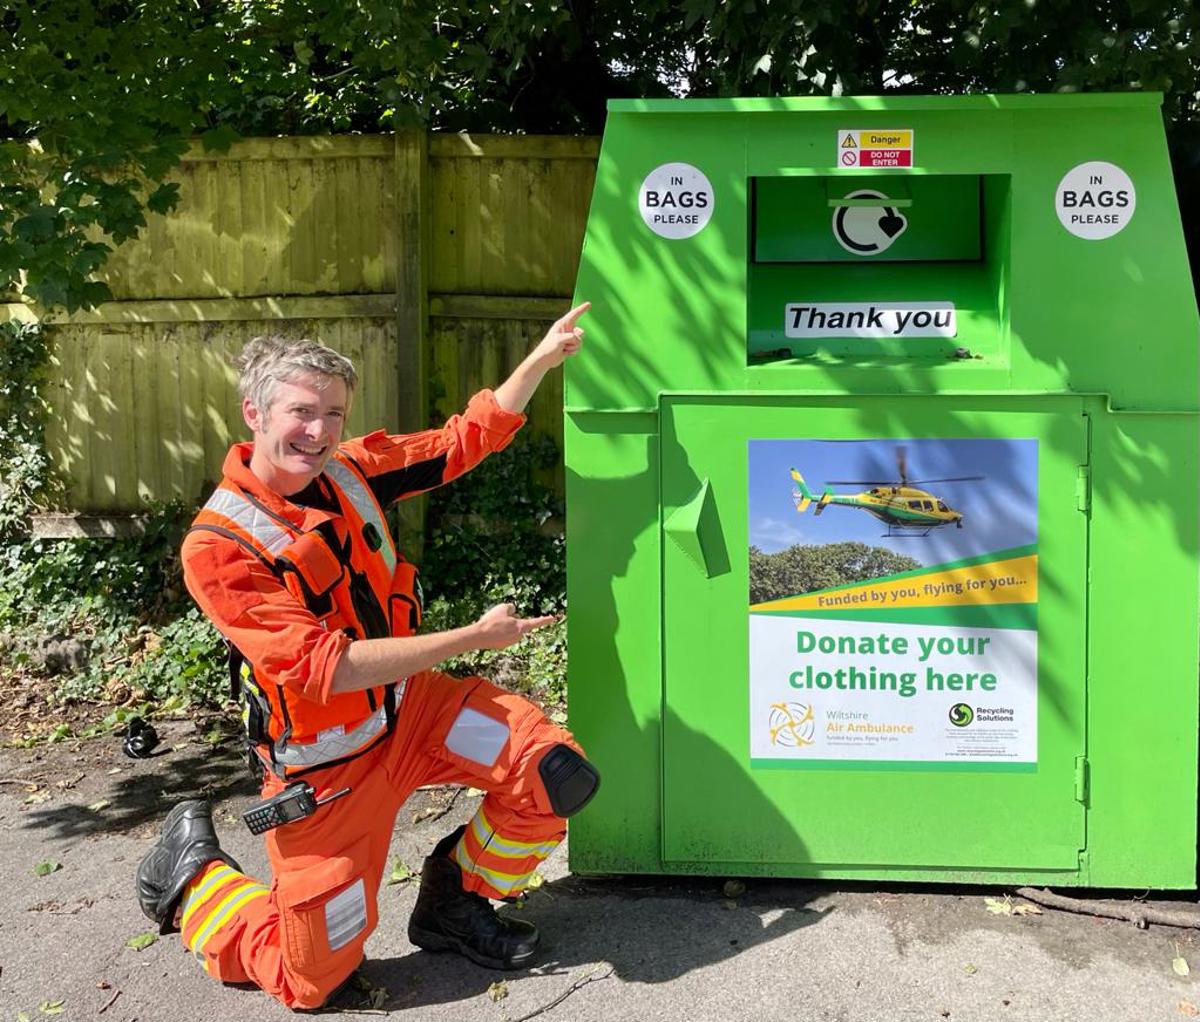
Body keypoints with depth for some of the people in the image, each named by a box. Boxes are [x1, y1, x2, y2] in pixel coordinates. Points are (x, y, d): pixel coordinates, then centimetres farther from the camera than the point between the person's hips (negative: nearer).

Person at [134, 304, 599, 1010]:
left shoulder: (351, 470, -5)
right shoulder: (216, 547, -22)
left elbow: (466, 439, 4)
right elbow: (325, 667, -28)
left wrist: (544, 357, -7)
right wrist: (475, 637, -27)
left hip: (413, 705, 5)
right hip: (329, 763, -5)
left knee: (559, 777, -14)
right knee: (309, 980, 5)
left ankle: (454, 901, 13)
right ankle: (193, 873, 32)